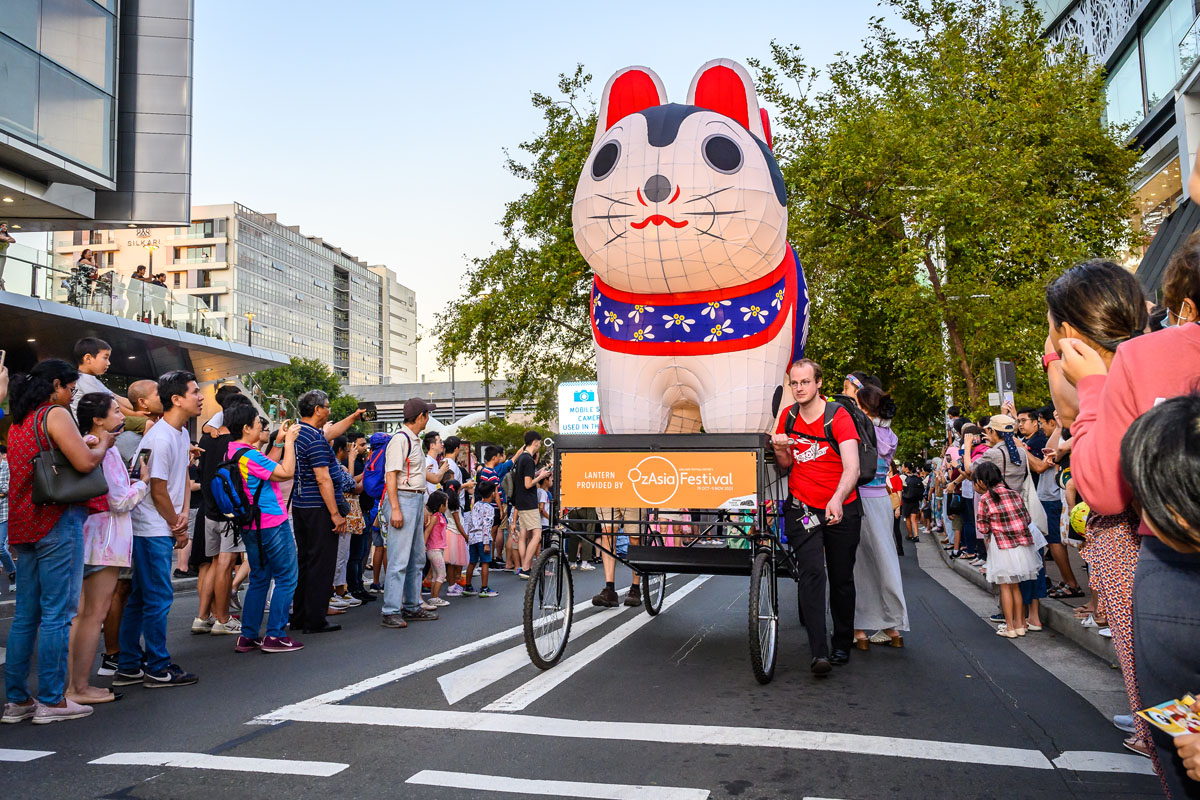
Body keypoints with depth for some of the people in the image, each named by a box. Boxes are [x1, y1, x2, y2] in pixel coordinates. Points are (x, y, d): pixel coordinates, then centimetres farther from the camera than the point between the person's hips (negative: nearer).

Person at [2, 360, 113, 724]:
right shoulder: (55, 414, -9)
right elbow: (85, 462, -19)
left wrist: (86, 444, 16)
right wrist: (103, 444, 0)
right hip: (58, 522, -8)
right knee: (57, 613, -3)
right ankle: (51, 700, 1)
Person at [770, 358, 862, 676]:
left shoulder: (839, 416, -12)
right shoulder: (788, 417, 2)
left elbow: (852, 468, -23)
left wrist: (837, 499, -41)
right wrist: (780, 451, -13)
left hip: (841, 509, -2)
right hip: (802, 507, 2)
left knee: (842, 578, 8)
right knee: (812, 573, -13)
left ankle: (842, 645, 27)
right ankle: (819, 652, -15)